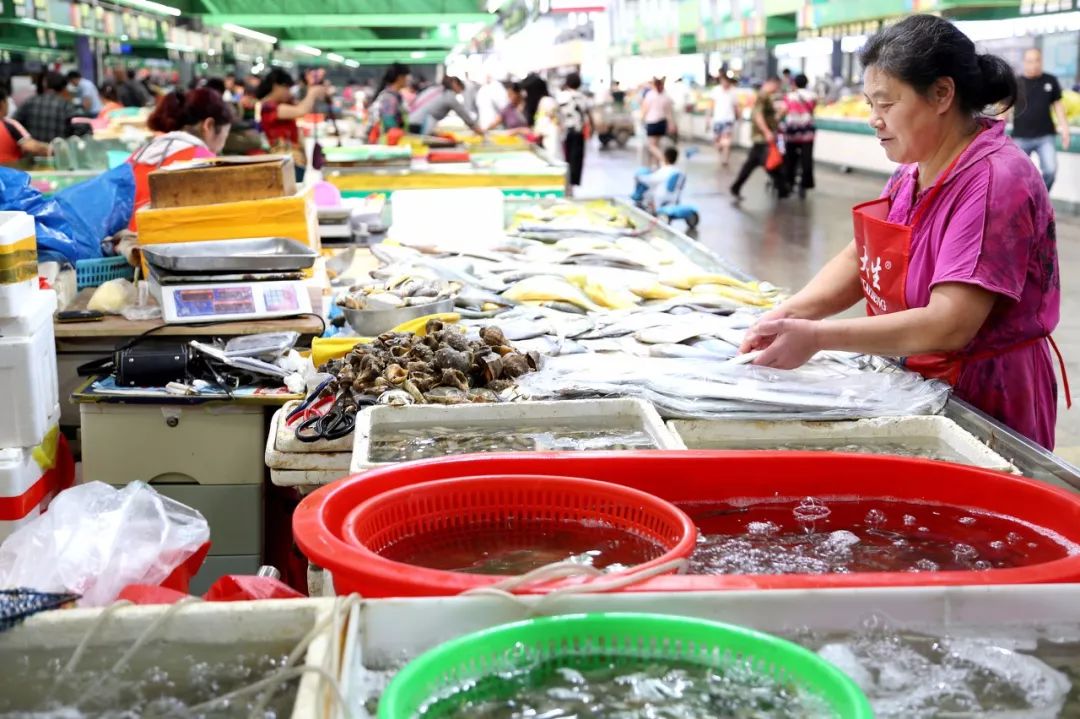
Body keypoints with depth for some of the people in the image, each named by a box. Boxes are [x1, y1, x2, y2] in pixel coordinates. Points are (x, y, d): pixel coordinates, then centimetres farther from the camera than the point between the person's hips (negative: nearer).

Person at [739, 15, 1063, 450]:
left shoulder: (993, 182, -24)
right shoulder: (915, 171, 3)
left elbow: (949, 325, -30)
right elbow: (858, 260, 6)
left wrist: (817, 336, -30)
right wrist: (791, 314, -13)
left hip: (984, 401, -8)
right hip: (920, 381, 8)